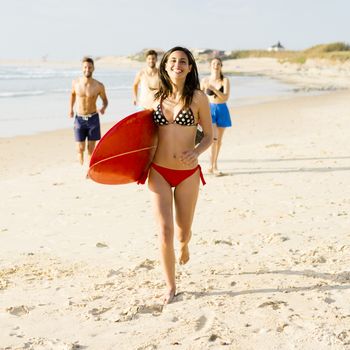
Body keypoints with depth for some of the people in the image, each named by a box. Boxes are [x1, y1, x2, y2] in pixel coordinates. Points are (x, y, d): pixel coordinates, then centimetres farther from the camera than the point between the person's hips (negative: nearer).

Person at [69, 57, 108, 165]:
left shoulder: (99, 86, -10)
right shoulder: (76, 82, -4)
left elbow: (105, 100, 4)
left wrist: (103, 108, -18)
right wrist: (71, 108, 6)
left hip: (93, 118, -1)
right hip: (79, 119, 1)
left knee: (91, 149, 3)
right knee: (80, 149, -2)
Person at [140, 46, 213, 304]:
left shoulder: (198, 98, -6)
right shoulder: (157, 97, 3)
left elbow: (209, 136, 0)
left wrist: (197, 151, -19)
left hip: (188, 173, -1)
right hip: (159, 172, 1)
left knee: (183, 230, 13)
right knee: (165, 231, -6)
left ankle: (184, 245, 52)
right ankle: (171, 287, 12)